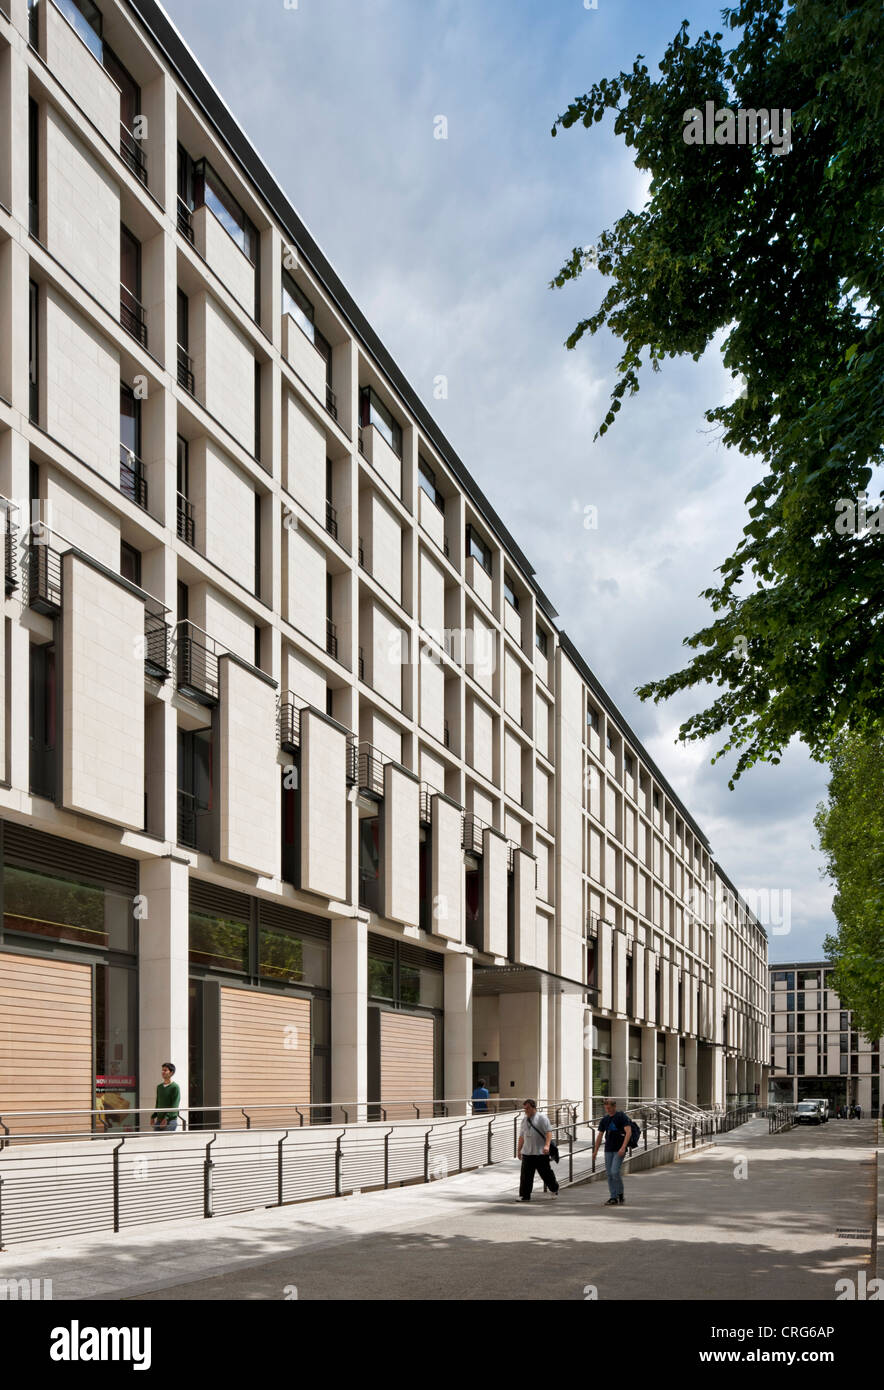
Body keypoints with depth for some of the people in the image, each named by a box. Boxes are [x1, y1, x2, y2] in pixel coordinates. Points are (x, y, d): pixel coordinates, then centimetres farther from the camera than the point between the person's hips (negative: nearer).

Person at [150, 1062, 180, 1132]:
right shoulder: (159, 1086, 15)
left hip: (170, 1120, -7)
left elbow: (174, 1106, -13)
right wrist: (153, 1117, 12)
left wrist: (166, 1118, -20)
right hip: (159, 1120, 7)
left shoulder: (175, 1087, -7)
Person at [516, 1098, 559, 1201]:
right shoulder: (524, 1120, 13)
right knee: (525, 1175, -3)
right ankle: (524, 1196, 1)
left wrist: (547, 1145, -23)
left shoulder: (542, 1118, -4)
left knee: (546, 1172, 7)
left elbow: (549, 1132, -10)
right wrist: (519, 1149, 19)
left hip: (541, 1152, -4)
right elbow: (521, 1136, 21)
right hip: (527, 1153, 5)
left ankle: (554, 1189, 31)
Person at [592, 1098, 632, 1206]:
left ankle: (620, 1195, 2)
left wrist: (623, 1147, -24)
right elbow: (600, 1135, 18)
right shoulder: (604, 1119, 12)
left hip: (619, 1150, -6)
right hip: (608, 1149, 6)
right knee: (609, 1174, 3)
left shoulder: (622, 1117, -6)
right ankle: (614, 1198, 9)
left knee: (615, 1172, -16)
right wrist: (595, 1151, 17)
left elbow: (628, 1132, -15)